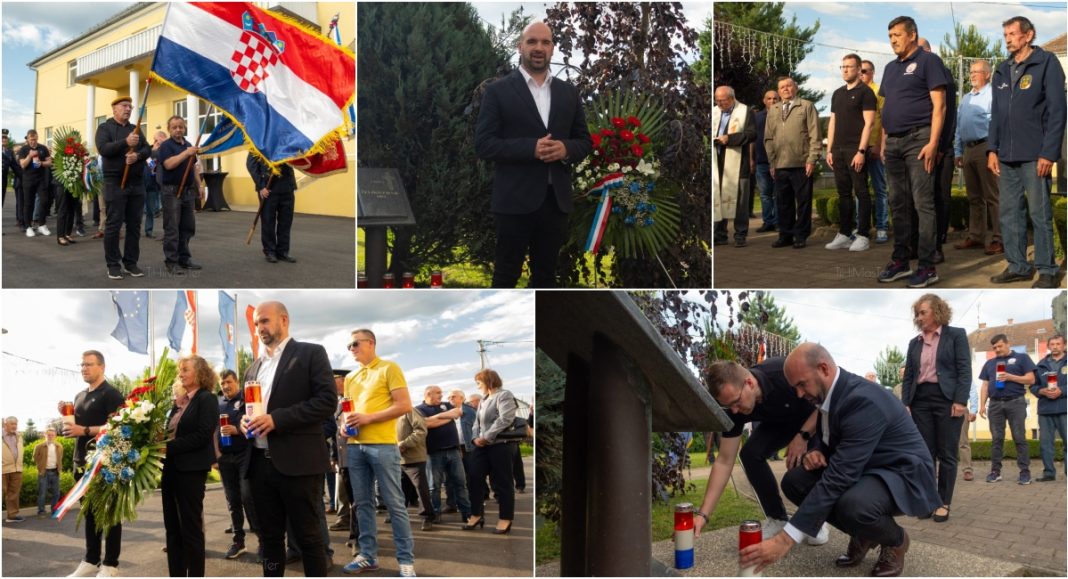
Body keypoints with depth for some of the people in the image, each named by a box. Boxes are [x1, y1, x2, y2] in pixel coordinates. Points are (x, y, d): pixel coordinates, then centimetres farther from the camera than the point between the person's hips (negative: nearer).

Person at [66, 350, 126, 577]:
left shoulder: (111, 394, -9)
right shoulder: (80, 397, 16)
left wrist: (85, 430, -23)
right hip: (83, 463, 8)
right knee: (90, 513, 11)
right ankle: (91, 560, 17)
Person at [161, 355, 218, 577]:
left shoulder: (206, 400, -7)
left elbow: (202, 436, -18)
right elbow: (172, 434, 16)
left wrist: (169, 447, -20)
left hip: (191, 470, -8)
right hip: (171, 469, 8)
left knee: (191, 528, -3)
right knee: (173, 527, 9)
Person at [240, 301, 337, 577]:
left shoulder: (311, 354, -1)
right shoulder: (254, 367, 19)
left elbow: (327, 400, -11)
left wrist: (277, 419, -18)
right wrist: (244, 421, 0)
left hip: (297, 462, -6)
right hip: (260, 462, 6)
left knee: (308, 536, -1)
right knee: (269, 537, 10)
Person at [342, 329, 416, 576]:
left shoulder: (389, 369, -2)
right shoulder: (350, 378, 17)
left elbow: (404, 405, -9)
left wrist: (368, 418, -15)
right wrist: (345, 424, 0)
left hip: (382, 444, -6)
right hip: (355, 445, 6)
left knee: (394, 503, -4)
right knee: (362, 503, 7)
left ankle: (406, 559, -1)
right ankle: (368, 555, 14)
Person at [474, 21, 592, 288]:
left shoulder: (569, 92, 11)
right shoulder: (498, 91, -2)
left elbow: (585, 141, 13)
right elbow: (483, 144, -8)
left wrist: (566, 149, -10)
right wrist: (531, 148, -20)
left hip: (556, 200, 4)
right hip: (515, 200, -4)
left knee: (545, 275, 12)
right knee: (506, 275, 3)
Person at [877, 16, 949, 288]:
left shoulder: (928, 61, -3)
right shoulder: (891, 67, 19)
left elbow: (939, 105, -10)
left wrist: (933, 143, -18)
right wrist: (884, 141, 15)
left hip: (918, 140, -8)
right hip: (893, 143, 8)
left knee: (923, 204, -9)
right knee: (898, 204, 10)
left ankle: (927, 266, -8)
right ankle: (900, 261, 17)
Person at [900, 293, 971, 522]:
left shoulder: (956, 335, 1)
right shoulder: (914, 343, 14)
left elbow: (964, 370, -5)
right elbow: (908, 376, 13)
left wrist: (960, 401, -14)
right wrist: (905, 404, 3)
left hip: (947, 399, -4)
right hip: (920, 401, 4)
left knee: (946, 454, 0)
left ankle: (944, 503, 6)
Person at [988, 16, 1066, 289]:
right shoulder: (1003, 71, 15)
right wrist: (992, 149, 9)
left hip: (1034, 156, -6)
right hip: (1007, 156, 6)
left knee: (1040, 214, -3)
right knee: (1009, 214, 8)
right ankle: (1017, 266, 16)